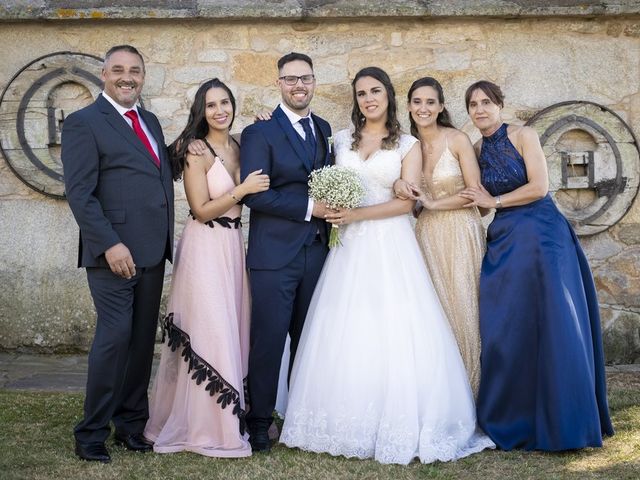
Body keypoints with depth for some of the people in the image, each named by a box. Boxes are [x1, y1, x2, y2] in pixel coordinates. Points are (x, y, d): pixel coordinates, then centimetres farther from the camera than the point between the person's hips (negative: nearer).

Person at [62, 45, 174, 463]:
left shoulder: (150, 121, 18)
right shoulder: (84, 123, -4)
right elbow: (80, 194, -12)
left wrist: (167, 241, 10)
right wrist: (109, 244, -20)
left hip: (152, 252, 7)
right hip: (114, 252, -7)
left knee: (143, 339, 9)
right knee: (115, 335, -9)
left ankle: (131, 424, 19)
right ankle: (92, 433, 3)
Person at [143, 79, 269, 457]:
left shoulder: (238, 147, 10)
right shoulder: (196, 151, -11)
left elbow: (246, 200, 12)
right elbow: (202, 210, -14)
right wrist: (243, 189, -18)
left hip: (234, 247, 7)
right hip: (205, 249, -7)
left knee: (233, 331, 13)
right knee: (210, 334, -4)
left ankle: (230, 415, 26)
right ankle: (207, 427, 8)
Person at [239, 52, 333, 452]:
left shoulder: (325, 130, 13)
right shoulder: (259, 133, -5)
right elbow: (254, 194, -15)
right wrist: (309, 207, -16)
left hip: (317, 251, 5)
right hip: (274, 254, -5)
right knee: (269, 340, 0)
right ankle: (259, 421, 14)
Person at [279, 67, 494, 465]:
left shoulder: (408, 145, 5)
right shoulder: (341, 140, 13)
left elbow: (406, 201, -3)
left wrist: (356, 214, -12)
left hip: (390, 247, -2)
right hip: (349, 248, 3)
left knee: (394, 335, -7)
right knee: (345, 336, -1)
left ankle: (400, 427, 3)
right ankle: (349, 426, 8)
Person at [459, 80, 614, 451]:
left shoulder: (523, 136, -2)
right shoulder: (476, 150, 12)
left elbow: (539, 187, -10)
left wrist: (493, 201, -5)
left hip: (542, 237, -5)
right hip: (502, 244, 5)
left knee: (551, 324, -6)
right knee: (507, 331, 2)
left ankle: (562, 422, 2)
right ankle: (514, 419, 13)